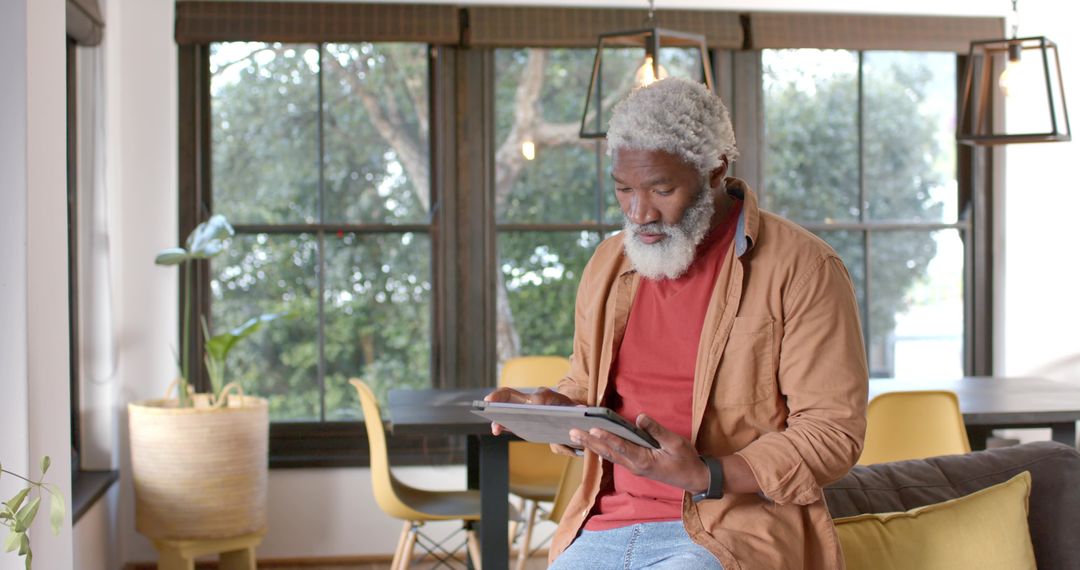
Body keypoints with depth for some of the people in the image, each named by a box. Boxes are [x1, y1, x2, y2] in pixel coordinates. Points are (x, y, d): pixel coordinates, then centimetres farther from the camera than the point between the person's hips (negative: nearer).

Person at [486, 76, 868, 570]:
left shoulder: (802, 269, -5)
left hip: (732, 528, -5)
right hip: (606, 523, 5)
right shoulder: (607, 265, 14)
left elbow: (833, 430, -8)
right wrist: (556, 408, 1)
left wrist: (707, 477, -21)